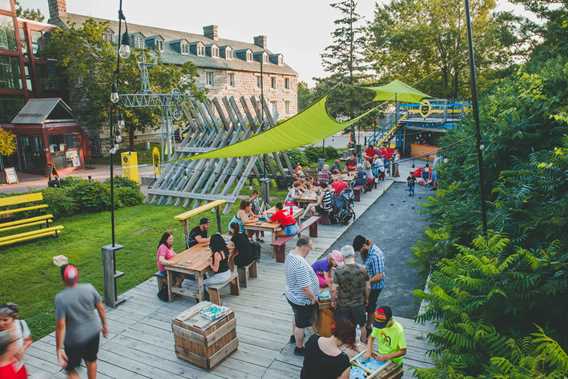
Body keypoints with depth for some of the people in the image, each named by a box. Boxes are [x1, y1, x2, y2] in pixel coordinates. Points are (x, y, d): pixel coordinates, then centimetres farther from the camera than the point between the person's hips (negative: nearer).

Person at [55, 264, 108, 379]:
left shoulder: (60, 298, -24)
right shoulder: (89, 288, -14)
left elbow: (61, 326, -21)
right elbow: (101, 308, -2)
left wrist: (59, 348, -12)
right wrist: (104, 324, 14)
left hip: (75, 339, -3)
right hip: (93, 332, 4)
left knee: (70, 369, 19)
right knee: (91, 360, 27)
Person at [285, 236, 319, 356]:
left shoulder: (290, 255, -5)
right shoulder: (301, 264, -36)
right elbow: (305, 287, -32)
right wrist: (313, 298, -15)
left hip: (292, 295, 9)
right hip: (302, 300, -9)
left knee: (297, 318, 32)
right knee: (301, 324, 13)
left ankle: (294, 336, 55)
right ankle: (299, 348, 33)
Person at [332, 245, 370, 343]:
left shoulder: (338, 271, -21)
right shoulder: (363, 269, -12)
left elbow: (334, 289, -17)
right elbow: (367, 288, -2)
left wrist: (333, 300, 0)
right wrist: (366, 299, 15)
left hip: (343, 305, -2)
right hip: (359, 303, 3)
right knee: (362, 325, 25)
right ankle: (364, 342, 44)